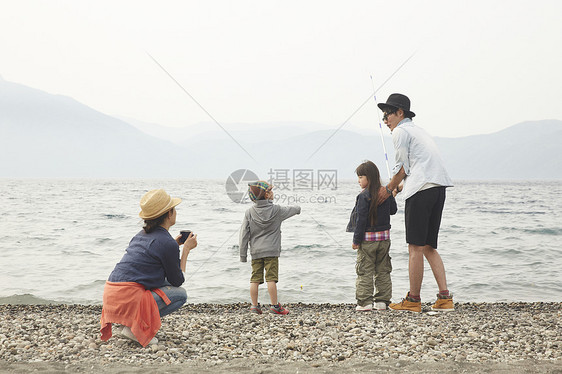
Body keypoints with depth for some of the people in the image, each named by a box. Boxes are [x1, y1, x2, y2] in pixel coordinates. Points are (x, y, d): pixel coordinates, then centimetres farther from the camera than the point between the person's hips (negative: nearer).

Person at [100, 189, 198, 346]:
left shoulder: (142, 234, 17)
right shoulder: (167, 243, -8)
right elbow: (178, 281, 4)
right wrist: (186, 249, 12)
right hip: (128, 299, -9)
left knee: (165, 280, 25)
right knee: (180, 294, 10)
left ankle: (131, 321, 13)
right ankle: (135, 325, -5)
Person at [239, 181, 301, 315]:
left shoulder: (249, 213, -1)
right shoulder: (277, 210, -4)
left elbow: (244, 234, -1)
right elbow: (289, 210, 16)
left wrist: (243, 254, 5)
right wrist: (298, 209, 41)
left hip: (256, 252, 3)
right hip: (272, 251, -2)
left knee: (255, 279, 5)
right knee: (271, 278, -2)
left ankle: (254, 305, 10)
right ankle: (274, 305, 1)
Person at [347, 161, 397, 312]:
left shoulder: (364, 196, -14)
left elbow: (361, 219, -15)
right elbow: (393, 210, 18)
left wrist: (356, 240, -11)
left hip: (367, 238, -6)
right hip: (384, 238, 6)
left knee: (365, 271, 1)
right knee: (383, 271, 12)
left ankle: (365, 302, 0)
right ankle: (382, 300, 14)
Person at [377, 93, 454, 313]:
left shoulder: (400, 131, 1)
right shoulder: (419, 131, 28)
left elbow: (402, 168, -2)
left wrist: (388, 189, 10)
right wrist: (396, 188, 26)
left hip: (421, 190, -9)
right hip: (439, 188, 9)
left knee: (415, 247, -3)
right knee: (428, 247, 12)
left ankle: (413, 300, 2)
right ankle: (445, 298, 6)